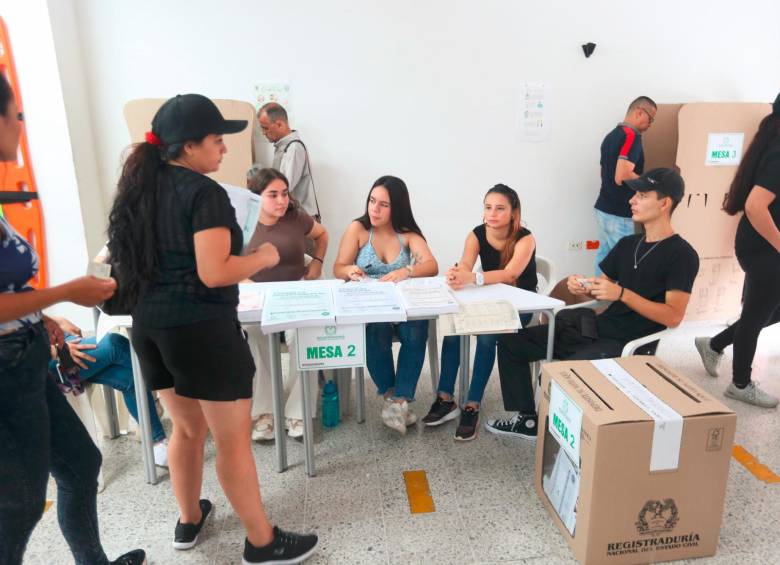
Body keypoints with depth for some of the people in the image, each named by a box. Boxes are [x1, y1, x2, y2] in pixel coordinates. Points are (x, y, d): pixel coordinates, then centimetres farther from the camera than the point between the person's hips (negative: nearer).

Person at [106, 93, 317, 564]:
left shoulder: (140, 188, 11)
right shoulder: (205, 192, -15)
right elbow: (214, 274, -21)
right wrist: (264, 257, -7)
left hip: (150, 324, 9)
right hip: (201, 327, -8)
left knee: (187, 427, 24)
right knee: (234, 440, 4)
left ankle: (189, 521, 40)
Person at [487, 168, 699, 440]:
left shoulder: (681, 255, -8)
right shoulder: (627, 244, 15)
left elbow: (673, 317, -16)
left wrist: (622, 294, -24)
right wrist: (583, 286, -5)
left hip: (627, 344, -8)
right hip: (596, 327, 8)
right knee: (511, 342, 0)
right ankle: (526, 417, 7)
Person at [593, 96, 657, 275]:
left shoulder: (611, 135, 14)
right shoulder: (632, 136, -14)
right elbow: (622, 177, -26)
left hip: (604, 208, 9)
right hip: (618, 214, -9)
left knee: (604, 257, 12)